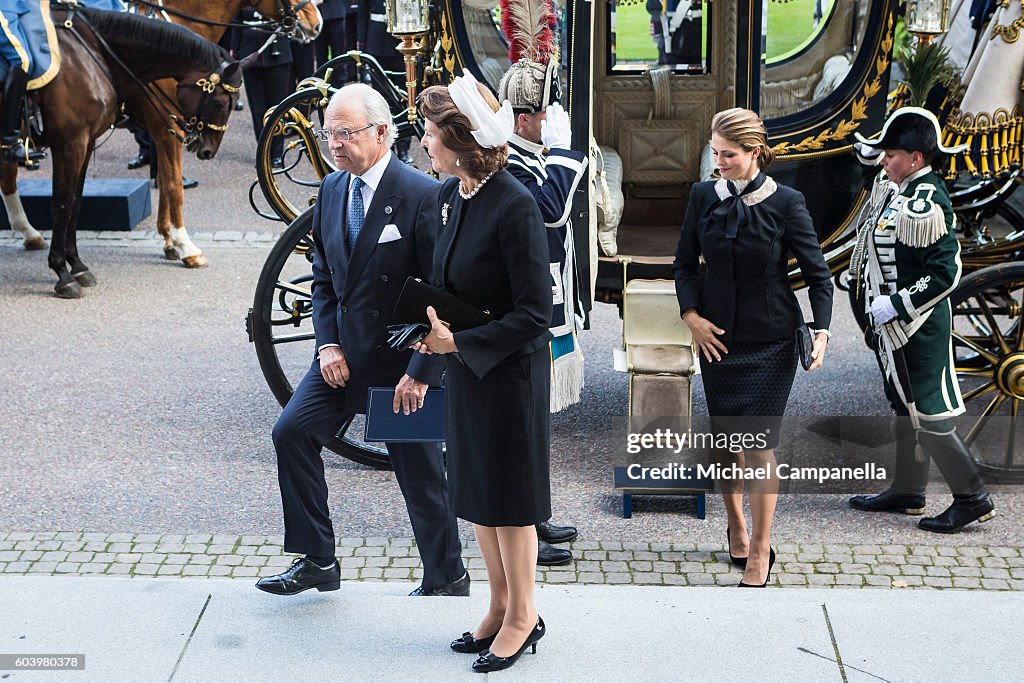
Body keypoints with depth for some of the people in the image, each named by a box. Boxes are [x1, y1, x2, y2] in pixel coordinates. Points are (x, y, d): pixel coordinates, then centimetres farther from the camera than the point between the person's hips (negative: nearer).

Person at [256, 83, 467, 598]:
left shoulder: (422, 196, -18)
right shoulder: (331, 190, 4)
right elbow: (324, 276, 12)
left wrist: (419, 372, -19)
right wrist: (327, 345, -1)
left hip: (402, 361, -6)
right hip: (344, 353, 7)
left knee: (420, 473, 4)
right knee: (292, 432, -2)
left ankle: (446, 580, 24)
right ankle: (317, 561, 11)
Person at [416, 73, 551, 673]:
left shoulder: (515, 206, -23)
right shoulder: (450, 196, 2)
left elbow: (534, 315, -22)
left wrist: (459, 341, -22)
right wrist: (433, 326, -3)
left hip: (510, 372, -8)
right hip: (465, 367, 8)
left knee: (508, 497, 5)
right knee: (476, 490, 17)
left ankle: (523, 616, 22)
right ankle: (500, 606, 32)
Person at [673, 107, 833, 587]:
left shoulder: (785, 203, -9)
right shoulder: (703, 196, 0)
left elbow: (818, 273, -2)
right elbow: (684, 264, 10)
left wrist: (821, 330, -13)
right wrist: (692, 316, -4)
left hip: (771, 341, -3)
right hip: (717, 335, 4)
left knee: (758, 442, -7)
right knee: (725, 439, 10)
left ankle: (760, 551, 2)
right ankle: (736, 527, 32)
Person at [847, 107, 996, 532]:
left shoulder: (925, 204, -22)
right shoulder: (895, 192, 8)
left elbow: (945, 273, -25)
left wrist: (896, 305, -22)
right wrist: (875, 305, 15)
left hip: (919, 328, -10)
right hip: (893, 324, 10)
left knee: (928, 411, -6)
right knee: (905, 407, 17)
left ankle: (972, 497, 3)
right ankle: (907, 492, 28)